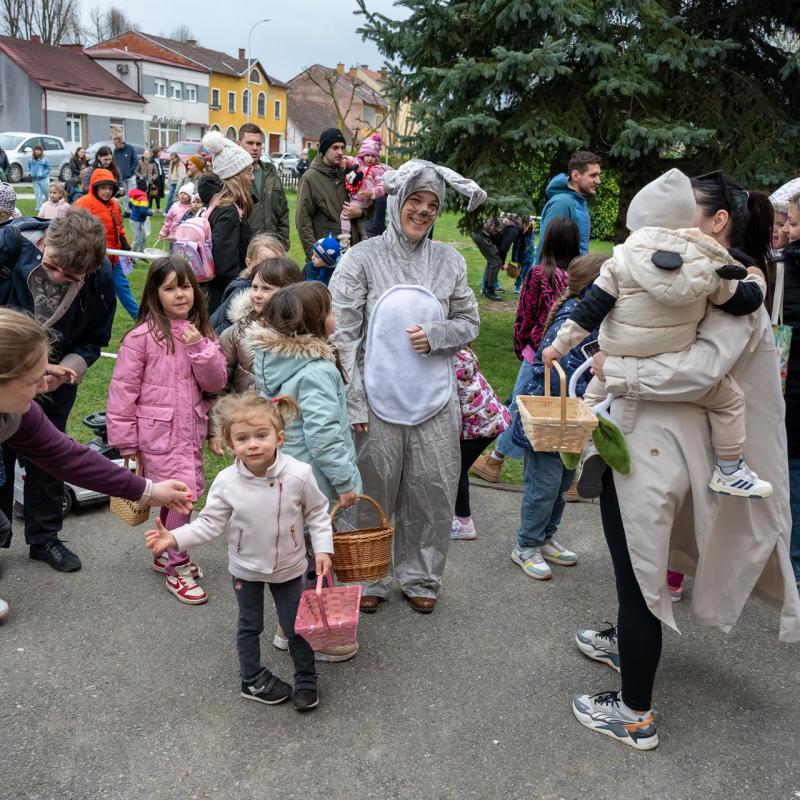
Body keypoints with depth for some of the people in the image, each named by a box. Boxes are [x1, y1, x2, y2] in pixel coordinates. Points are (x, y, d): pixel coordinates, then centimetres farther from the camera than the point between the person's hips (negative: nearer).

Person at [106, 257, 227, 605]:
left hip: (191, 431, 6)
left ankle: (166, 555, 37)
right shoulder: (142, 337, -11)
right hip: (158, 433, -5)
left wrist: (200, 348, -16)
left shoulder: (202, 333, 6)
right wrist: (126, 441, -7)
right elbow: (123, 389, -8)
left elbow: (216, 383, 0)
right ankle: (179, 569, 8)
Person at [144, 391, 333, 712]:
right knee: (250, 625, 20)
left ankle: (306, 679, 35)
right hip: (246, 568, 1)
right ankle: (252, 679, 42)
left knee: (296, 625, 12)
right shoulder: (226, 482, -21)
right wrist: (174, 538, -25)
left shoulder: (299, 474, -22)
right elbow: (210, 523, -14)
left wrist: (323, 549, -12)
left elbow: (317, 513, -8)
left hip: (288, 566, 0)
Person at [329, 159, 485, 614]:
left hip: (435, 404, 2)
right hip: (378, 402, -2)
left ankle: (421, 577, 30)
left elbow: (469, 323, 12)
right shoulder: (363, 259, -3)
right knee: (373, 495, 9)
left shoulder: (450, 260, 5)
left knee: (433, 495, 10)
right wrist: (353, 402, -11)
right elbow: (343, 334, -6)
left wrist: (435, 336, -10)